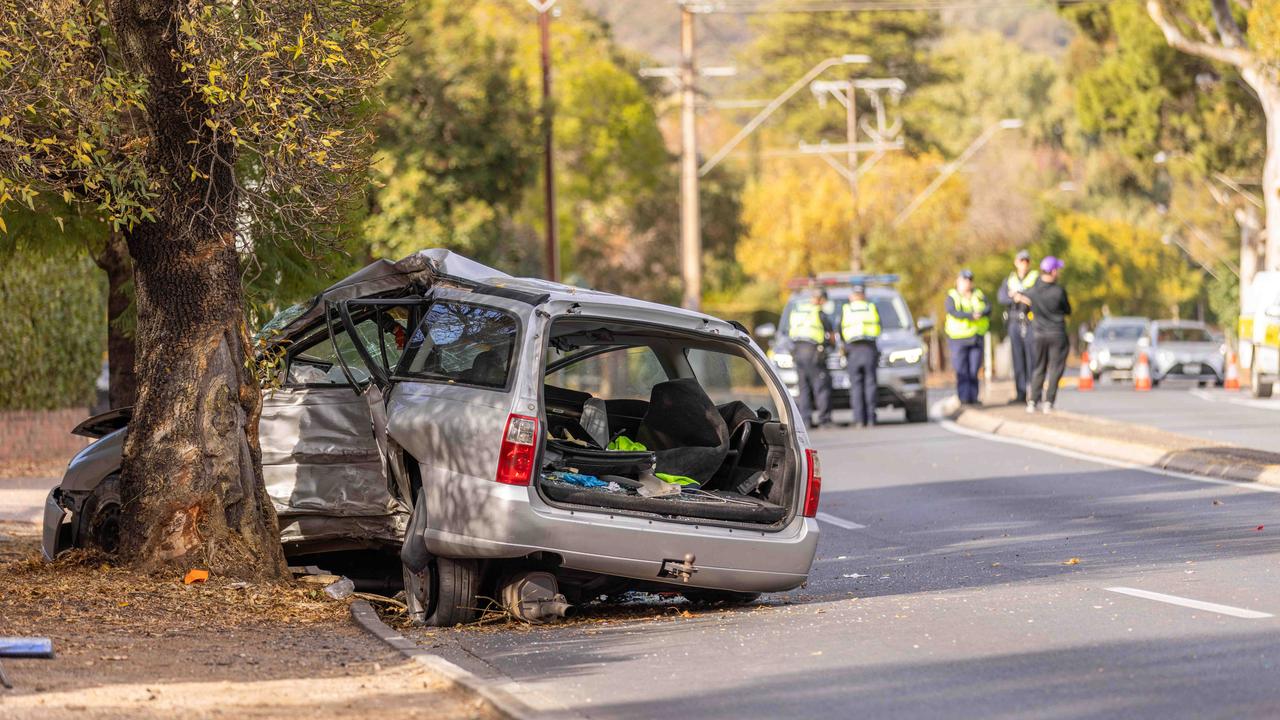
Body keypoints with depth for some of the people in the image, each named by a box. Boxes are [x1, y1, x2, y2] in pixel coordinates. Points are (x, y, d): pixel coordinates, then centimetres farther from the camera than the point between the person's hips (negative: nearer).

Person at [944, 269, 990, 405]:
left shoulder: (979, 295, 14)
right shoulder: (952, 297, 2)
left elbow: (988, 308, -2)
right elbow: (953, 312, -17)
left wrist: (981, 313, -25)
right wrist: (971, 316, -28)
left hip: (976, 337, 3)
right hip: (958, 338, -3)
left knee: (974, 370, 0)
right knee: (962, 370, -9)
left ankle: (973, 397, 4)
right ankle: (964, 397, -11)